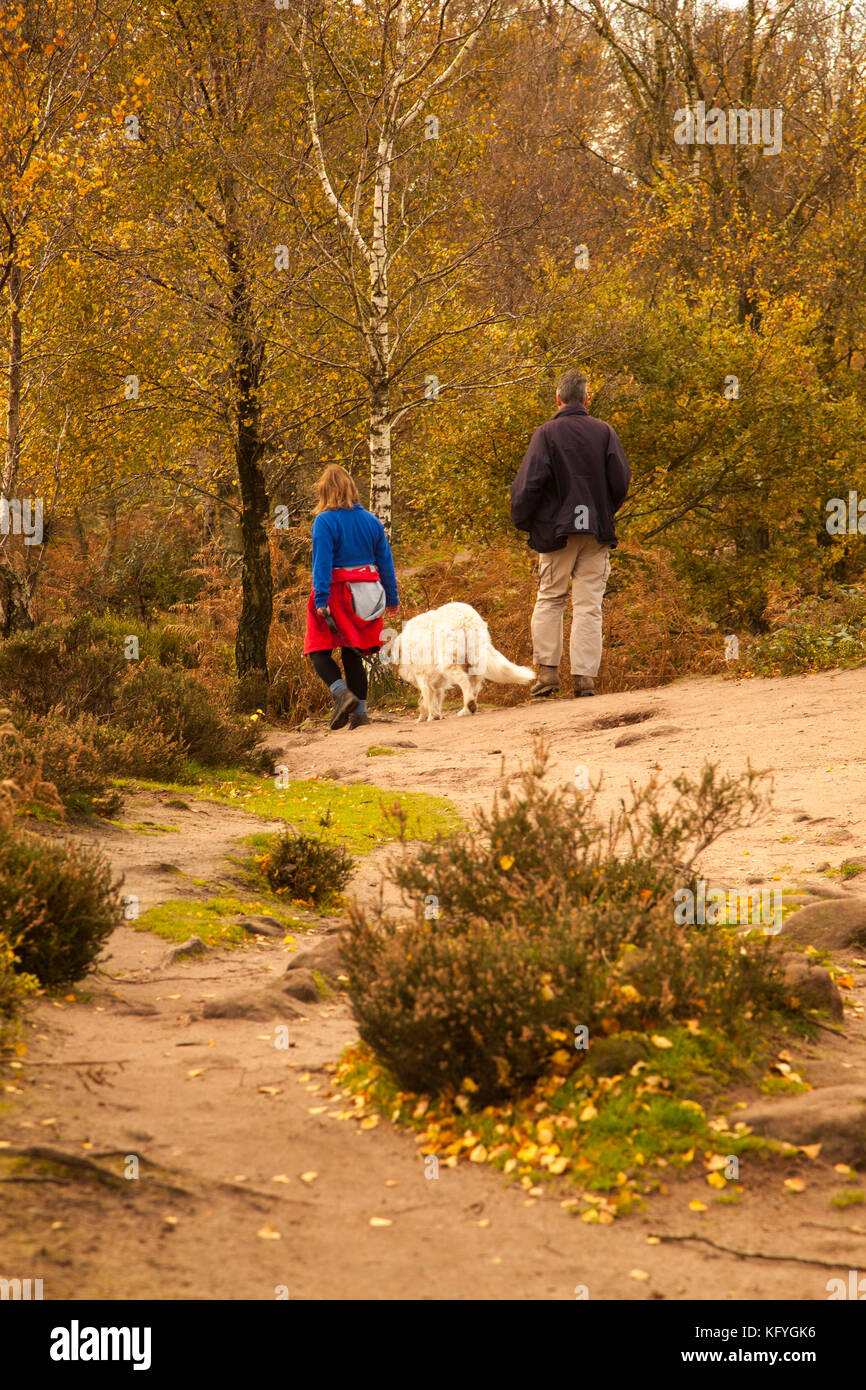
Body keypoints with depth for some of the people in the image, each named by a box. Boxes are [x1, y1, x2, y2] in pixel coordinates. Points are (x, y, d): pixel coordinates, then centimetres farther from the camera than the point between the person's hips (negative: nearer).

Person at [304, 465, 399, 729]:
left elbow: (322, 562, -16)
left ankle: (341, 692, -21)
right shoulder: (371, 520, 7)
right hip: (366, 597, 5)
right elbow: (385, 561, 11)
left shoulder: (324, 521, -9)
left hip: (336, 593, -5)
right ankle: (360, 712, 9)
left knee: (319, 650, 3)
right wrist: (392, 598, 17)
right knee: (353, 654, 13)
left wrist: (321, 601, -19)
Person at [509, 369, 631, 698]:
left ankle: (547, 670, 3)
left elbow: (529, 482, -11)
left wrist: (521, 520, 4)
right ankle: (584, 677, -4)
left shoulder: (547, 433, -5)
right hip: (597, 532, 2)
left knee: (550, 599, 10)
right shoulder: (604, 432, 3)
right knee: (589, 605, 2)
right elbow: (621, 479, -1)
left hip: (557, 528, -2)